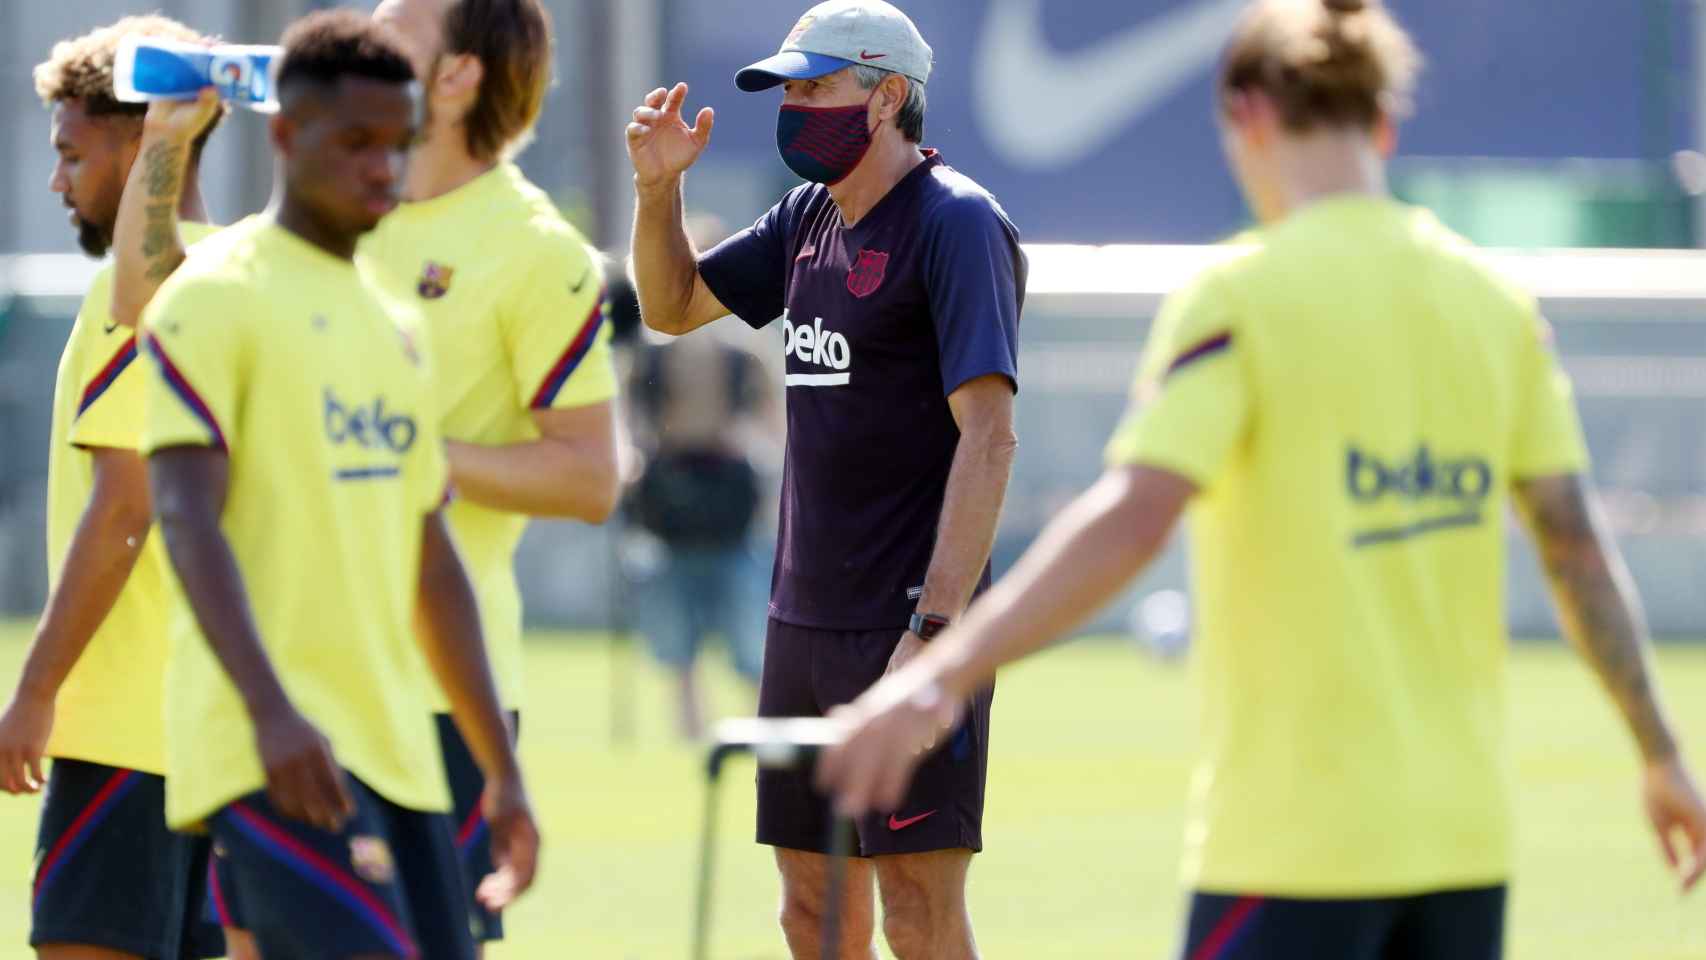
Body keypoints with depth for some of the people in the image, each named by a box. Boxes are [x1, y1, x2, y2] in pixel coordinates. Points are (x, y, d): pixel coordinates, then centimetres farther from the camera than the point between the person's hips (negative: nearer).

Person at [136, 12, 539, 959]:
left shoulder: (393, 327, 20)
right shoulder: (216, 298, -4)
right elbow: (186, 519, -14)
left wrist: (502, 770, 20)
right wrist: (269, 710, -27)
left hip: (396, 748, 8)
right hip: (271, 748, -8)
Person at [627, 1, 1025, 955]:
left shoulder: (956, 224, -12)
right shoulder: (811, 217, 14)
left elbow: (989, 436, -19)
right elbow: (672, 306, 28)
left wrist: (936, 628, -26)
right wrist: (658, 188, 8)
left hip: (908, 623, -9)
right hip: (805, 622, 9)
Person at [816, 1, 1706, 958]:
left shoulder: (1244, 297, -9)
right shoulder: (1497, 303, 7)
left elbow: (1131, 522, -20)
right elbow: (1579, 543, 8)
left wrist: (942, 675, -22)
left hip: (1295, 835, -6)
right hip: (1465, 834, 6)